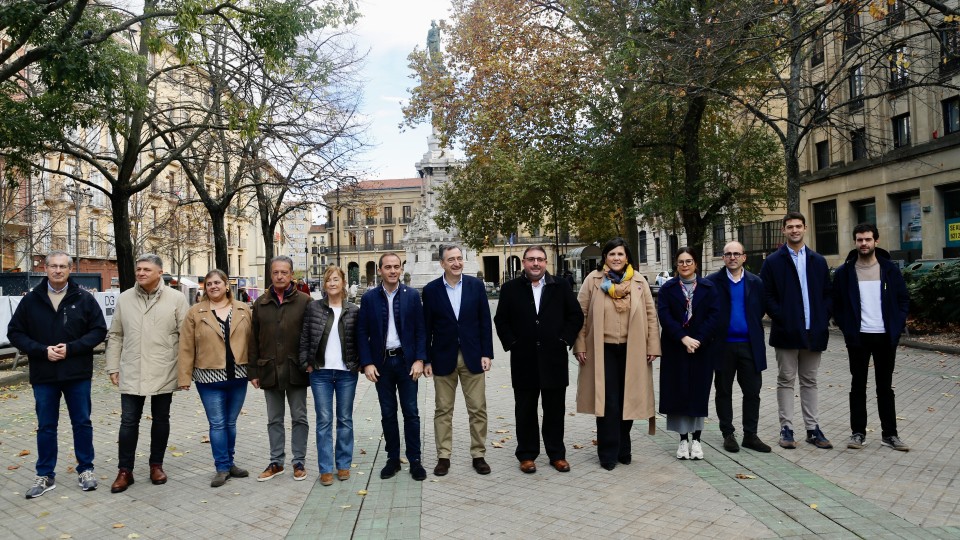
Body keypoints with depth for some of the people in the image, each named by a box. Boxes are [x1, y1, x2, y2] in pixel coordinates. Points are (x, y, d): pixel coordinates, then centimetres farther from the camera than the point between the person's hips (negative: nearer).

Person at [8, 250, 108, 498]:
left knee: (82, 423, 8)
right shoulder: (31, 300, 2)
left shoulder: (84, 299, -1)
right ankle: (45, 475, 22)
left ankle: (85, 470, 21)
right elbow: (15, 333, 3)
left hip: (78, 374, -1)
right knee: (46, 426, 10)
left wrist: (71, 348, -15)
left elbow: (99, 330, -2)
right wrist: (42, 350, -12)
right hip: (43, 375, 1)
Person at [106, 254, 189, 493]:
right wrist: (113, 368, 6)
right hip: (131, 373, 2)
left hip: (164, 373, -2)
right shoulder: (124, 299, 5)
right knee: (128, 421, 5)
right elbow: (115, 336, 9)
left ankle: (156, 465, 26)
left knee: (160, 419, 11)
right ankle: (125, 470, 16)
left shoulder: (176, 298, -5)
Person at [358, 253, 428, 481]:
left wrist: (419, 360, -8)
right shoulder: (369, 297, 0)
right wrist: (367, 363, -7)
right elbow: (362, 333, 1)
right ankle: (393, 459, 21)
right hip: (381, 362, 1)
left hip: (406, 361, -1)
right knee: (388, 414, 9)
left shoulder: (412, 295, -1)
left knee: (411, 412, 4)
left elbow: (421, 330, 0)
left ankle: (414, 460, 15)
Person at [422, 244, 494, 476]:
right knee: (443, 410, 8)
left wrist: (487, 353, -3)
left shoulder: (476, 285, 1)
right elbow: (427, 327, 1)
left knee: (478, 409, 6)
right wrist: (426, 359, -2)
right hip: (443, 358, 0)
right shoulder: (431, 290, -2)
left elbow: (485, 321, 2)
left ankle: (478, 455, 19)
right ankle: (443, 456, 19)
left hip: (473, 356, 1)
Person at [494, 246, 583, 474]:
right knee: (525, 411, 8)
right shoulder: (511, 288, 2)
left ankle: (557, 454, 22)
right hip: (524, 360, 0)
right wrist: (512, 343, -4)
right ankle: (527, 455, 20)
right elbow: (501, 320, 5)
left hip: (554, 359, 1)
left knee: (555, 410, 9)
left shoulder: (561, 286, 4)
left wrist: (564, 339, -3)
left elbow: (576, 315, 5)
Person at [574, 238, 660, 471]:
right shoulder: (593, 280, 0)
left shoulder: (639, 281, 4)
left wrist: (653, 346, 1)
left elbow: (651, 315, 6)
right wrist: (580, 345, -4)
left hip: (632, 350, 2)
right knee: (607, 402, 0)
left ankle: (623, 449, 26)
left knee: (627, 401, 10)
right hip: (603, 349, -2)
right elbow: (581, 314, 0)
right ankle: (608, 453, 12)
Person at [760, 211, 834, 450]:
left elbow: (828, 294, 10)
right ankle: (786, 429, 9)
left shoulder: (818, 261, 11)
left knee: (809, 381, 11)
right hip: (787, 332, -3)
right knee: (786, 381, 3)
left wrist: (823, 320, -2)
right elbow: (766, 296, -3)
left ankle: (813, 429, 18)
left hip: (813, 332, 3)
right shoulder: (773, 261, 1)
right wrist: (781, 319, -11)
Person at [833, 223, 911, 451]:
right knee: (858, 386, 6)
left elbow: (903, 300, 6)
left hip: (886, 336, 1)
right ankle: (858, 432, 15)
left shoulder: (890, 269, 2)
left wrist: (897, 327, -4)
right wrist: (846, 329, -5)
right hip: (858, 337, -1)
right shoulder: (844, 271, -1)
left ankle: (889, 434, 19)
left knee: (885, 386, 10)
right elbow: (836, 304, 3)